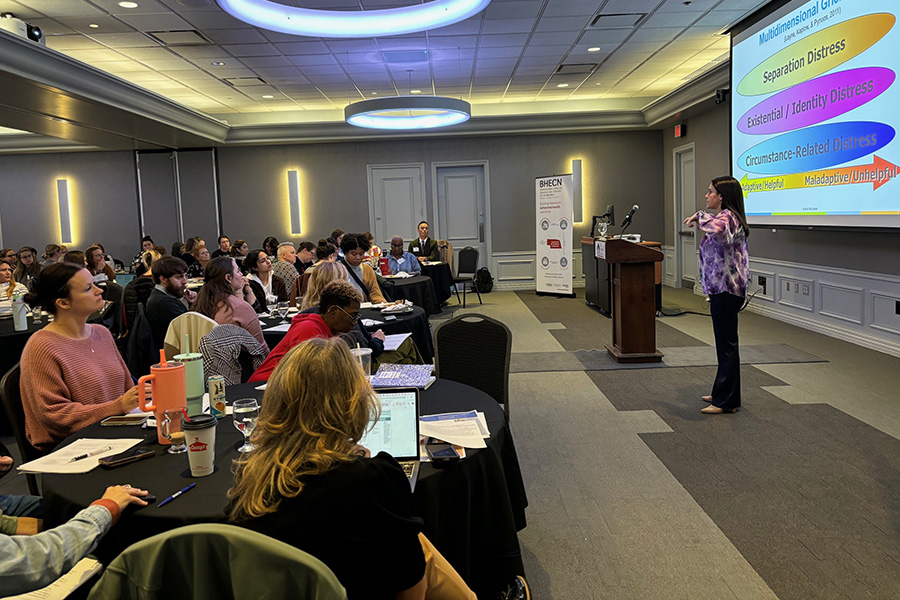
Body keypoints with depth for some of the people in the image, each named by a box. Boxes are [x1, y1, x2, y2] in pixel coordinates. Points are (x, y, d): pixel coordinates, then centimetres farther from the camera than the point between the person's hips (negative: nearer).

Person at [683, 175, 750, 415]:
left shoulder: (727, 217, -17)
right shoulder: (726, 218, 17)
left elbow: (716, 228, -41)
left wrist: (699, 216, -25)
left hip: (726, 290, -11)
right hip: (722, 289, 11)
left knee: (727, 344, -4)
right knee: (725, 343, 16)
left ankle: (726, 401, 4)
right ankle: (723, 394, 27)